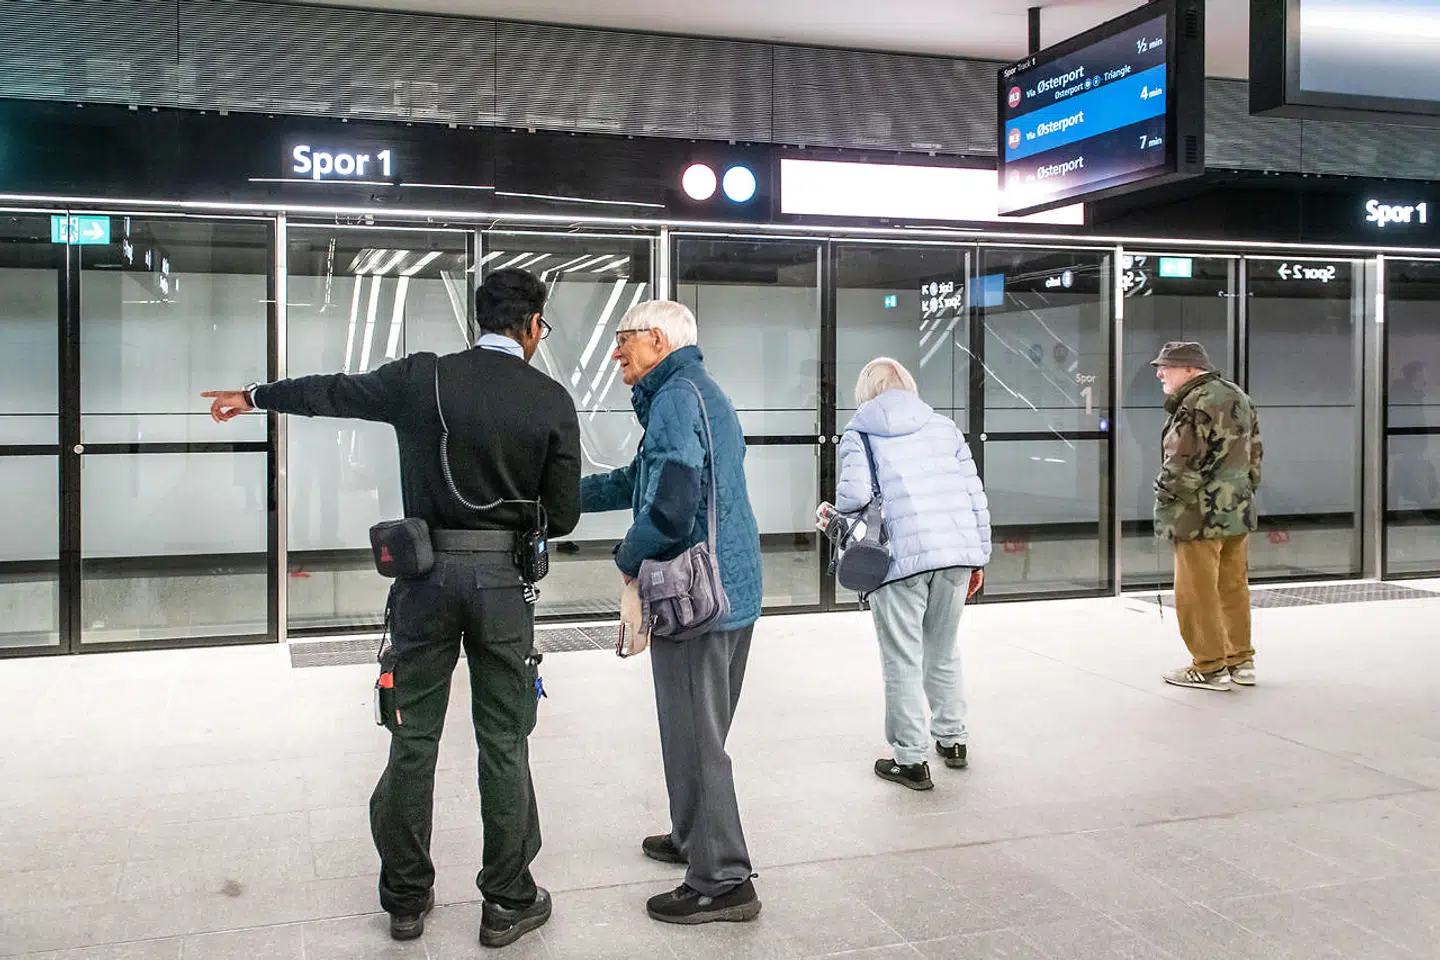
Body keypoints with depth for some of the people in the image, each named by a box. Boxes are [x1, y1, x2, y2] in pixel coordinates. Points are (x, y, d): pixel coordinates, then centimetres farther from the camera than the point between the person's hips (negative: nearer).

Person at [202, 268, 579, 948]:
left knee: (414, 737, 12)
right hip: (503, 579, -1)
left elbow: (331, 392, 14)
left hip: (426, 571, 1)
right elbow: (562, 515, -3)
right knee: (504, 743, 8)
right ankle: (508, 902, 18)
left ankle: (406, 898, 24)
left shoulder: (421, 377, -1)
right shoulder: (552, 401, -4)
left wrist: (252, 396, 32)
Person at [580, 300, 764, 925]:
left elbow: (670, 503, -26)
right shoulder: (706, 394, 18)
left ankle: (722, 881, 7)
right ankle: (694, 839, 37)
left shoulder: (675, 398, -14)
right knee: (701, 731, 22)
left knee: (694, 738, -1)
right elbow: (639, 479, 24)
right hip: (735, 591, 10)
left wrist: (629, 558, -9)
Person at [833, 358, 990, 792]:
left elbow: (853, 494, -13)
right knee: (944, 651, 21)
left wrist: (837, 517, 9)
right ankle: (952, 739, 31)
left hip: (901, 556, -4)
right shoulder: (943, 425, 16)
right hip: (957, 551, 5)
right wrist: (978, 557, 18)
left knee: (902, 661, 4)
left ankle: (911, 759, 9)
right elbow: (975, 493, 12)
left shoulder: (859, 432, 4)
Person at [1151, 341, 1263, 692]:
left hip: (1202, 514, -10)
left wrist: (1165, 506, -10)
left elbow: (1184, 465, -19)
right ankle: (1240, 661, 22)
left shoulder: (1196, 404, -17)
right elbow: (1254, 455, 18)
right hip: (1239, 511, 10)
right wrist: (1244, 492, 22)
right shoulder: (1238, 397, 13)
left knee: (1197, 593, -1)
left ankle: (1209, 667, 5)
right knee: (1234, 588, 15)